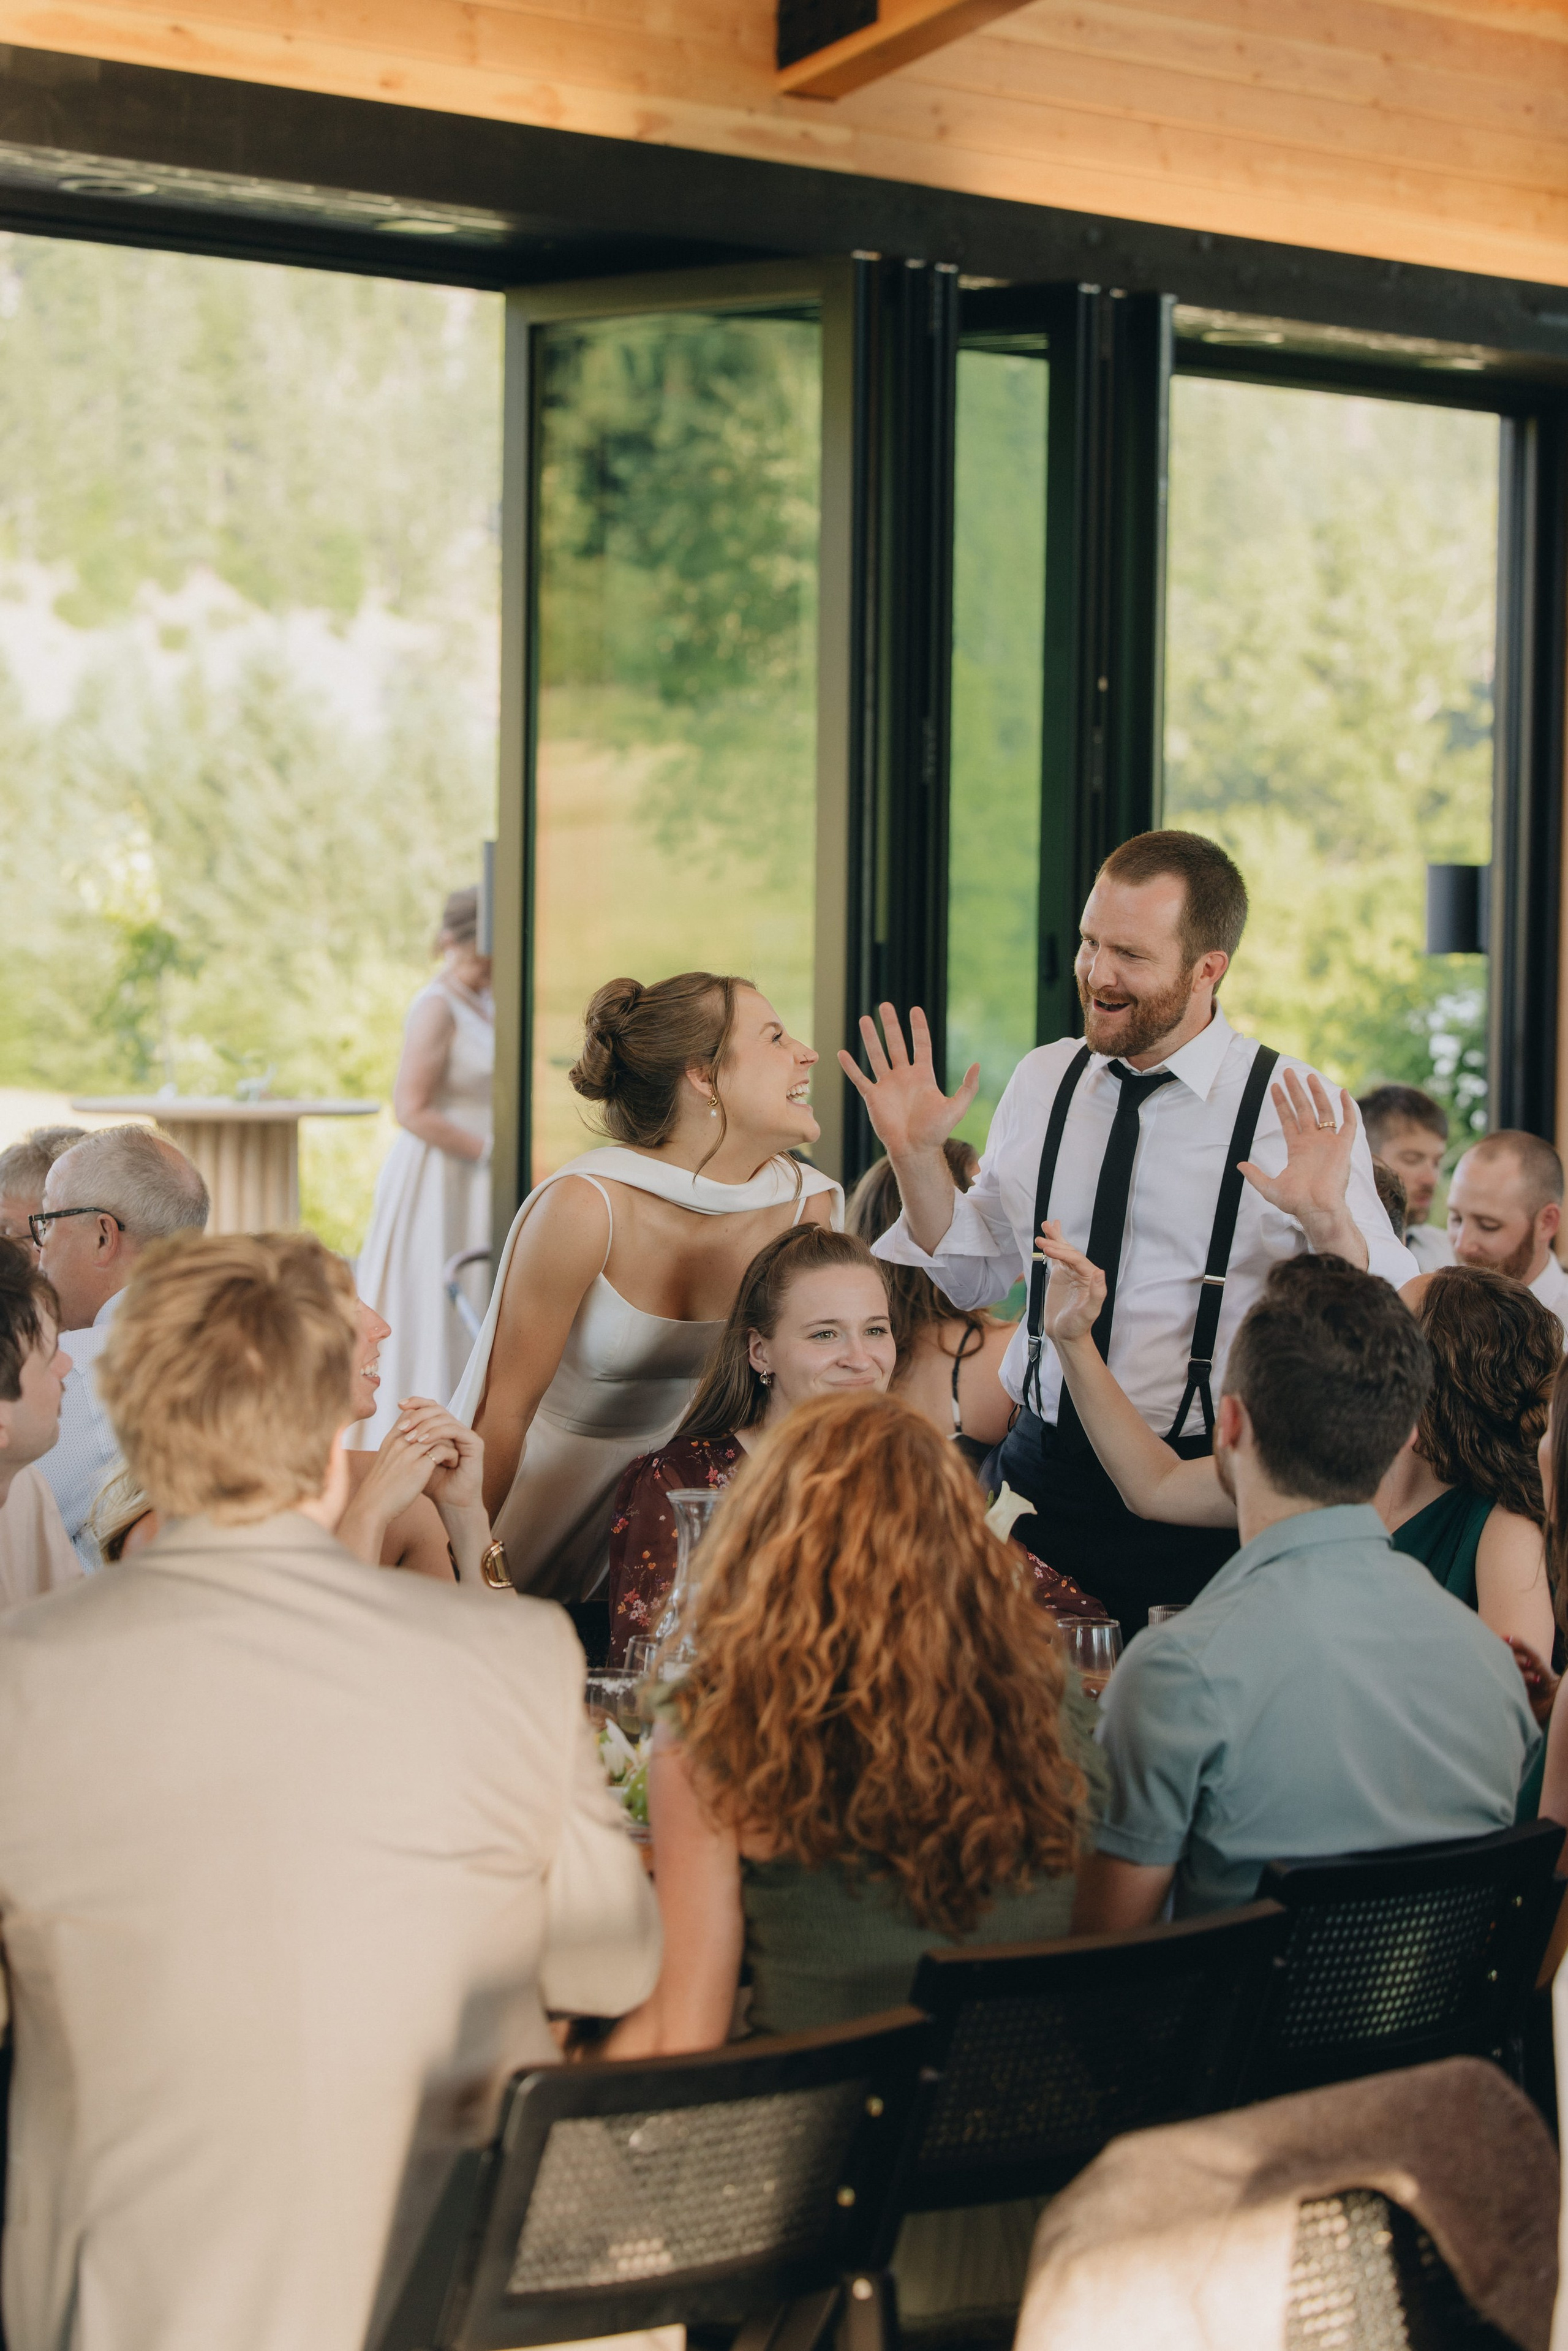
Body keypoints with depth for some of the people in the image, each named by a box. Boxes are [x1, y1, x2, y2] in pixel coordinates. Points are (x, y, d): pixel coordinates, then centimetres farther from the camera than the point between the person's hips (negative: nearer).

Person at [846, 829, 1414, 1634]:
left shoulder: (1298, 1111, -7)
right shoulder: (1041, 1081, 6)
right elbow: (973, 1274, 16)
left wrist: (1328, 1222, -28)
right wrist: (916, 1157, 2)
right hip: (1037, 1470, 4)